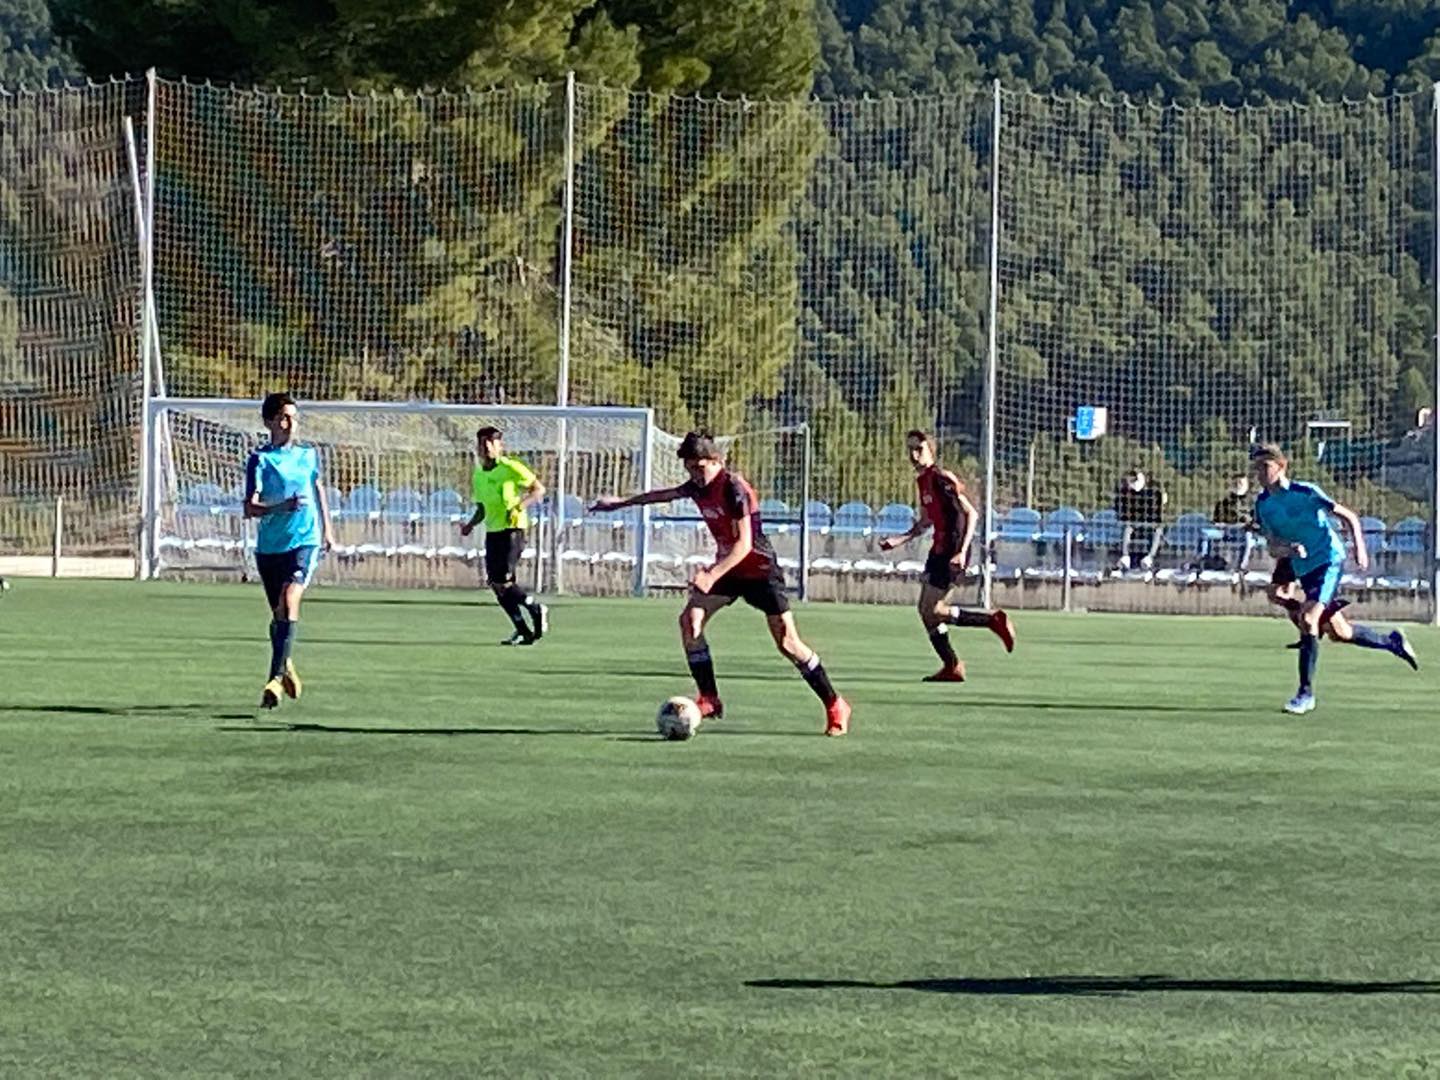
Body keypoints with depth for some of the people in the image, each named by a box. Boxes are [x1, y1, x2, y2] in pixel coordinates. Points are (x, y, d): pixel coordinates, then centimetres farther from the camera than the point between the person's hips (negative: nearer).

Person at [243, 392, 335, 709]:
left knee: (290, 600, -22)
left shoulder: (308, 455, 7)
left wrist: (327, 528, 29)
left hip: (305, 540, 0)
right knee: (278, 613, 10)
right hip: (269, 546, 0)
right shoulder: (260, 459, -4)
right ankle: (286, 667, 37)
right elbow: (249, 508, -14)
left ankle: (276, 677, -26)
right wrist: (280, 507, -31)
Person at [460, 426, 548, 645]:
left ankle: (537, 609, 7)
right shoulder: (478, 475, 12)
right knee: (495, 584, 1)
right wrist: (471, 524, 4)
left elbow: (539, 489, -7)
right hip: (492, 531, 7)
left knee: (502, 583, -16)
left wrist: (520, 506, -22)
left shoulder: (511, 468, -8)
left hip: (513, 529, -7)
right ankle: (524, 632, 9)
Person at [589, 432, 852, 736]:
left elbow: (744, 543, -28)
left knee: (787, 641, -12)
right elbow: (664, 494, 23)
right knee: (690, 619, -10)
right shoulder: (698, 487, 1)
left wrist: (712, 575, -37)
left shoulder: (734, 488, -22)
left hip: (759, 570, -8)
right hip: (726, 568, 8)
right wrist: (620, 503, 34)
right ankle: (709, 699, -1)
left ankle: (835, 705, -2)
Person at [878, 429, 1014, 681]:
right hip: (939, 548, 10)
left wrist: (962, 552, -26)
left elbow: (971, 514, -19)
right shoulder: (922, 480, 13)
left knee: (932, 611, -10)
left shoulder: (943, 479, -16)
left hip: (952, 552, -10)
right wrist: (899, 539, 14)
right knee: (925, 608, 8)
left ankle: (994, 620, 0)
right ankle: (952, 667, 15)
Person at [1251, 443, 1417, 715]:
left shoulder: (1305, 492, -12)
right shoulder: (1263, 505, 2)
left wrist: (1359, 548, -17)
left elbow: (1349, 517, -5)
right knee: (1338, 632, 12)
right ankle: (1391, 641, 38)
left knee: (1308, 617, -24)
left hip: (1329, 560, -7)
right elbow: (1273, 548, 3)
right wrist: (1288, 549, -20)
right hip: (1303, 569, 7)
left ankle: (1306, 692, -19)